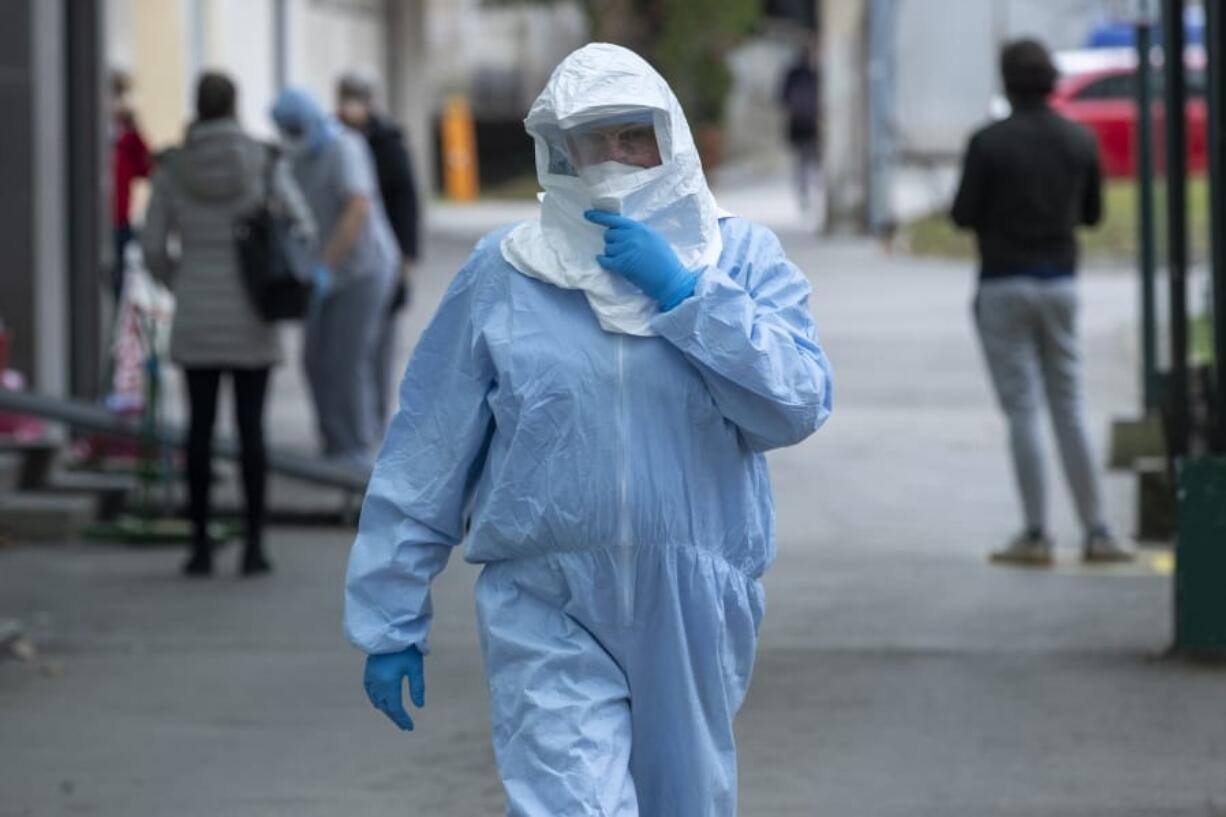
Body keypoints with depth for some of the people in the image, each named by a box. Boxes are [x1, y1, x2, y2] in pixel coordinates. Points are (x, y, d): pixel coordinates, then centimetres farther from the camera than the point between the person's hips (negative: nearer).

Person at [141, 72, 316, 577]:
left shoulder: (172, 168, -2)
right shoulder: (264, 162, -5)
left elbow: (153, 249, 2)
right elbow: (302, 231, -8)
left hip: (195, 315, 1)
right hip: (250, 318, -1)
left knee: (200, 425, 7)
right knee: (251, 426, 5)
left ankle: (201, 547, 6)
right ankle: (254, 546, 3)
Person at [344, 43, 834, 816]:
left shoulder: (741, 258, 2)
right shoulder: (505, 274, -1)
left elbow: (798, 406, -11)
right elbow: (425, 462, 3)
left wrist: (681, 291, -16)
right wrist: (392, 622, 3)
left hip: (696, 615, 2)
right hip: (554, 621, -2)